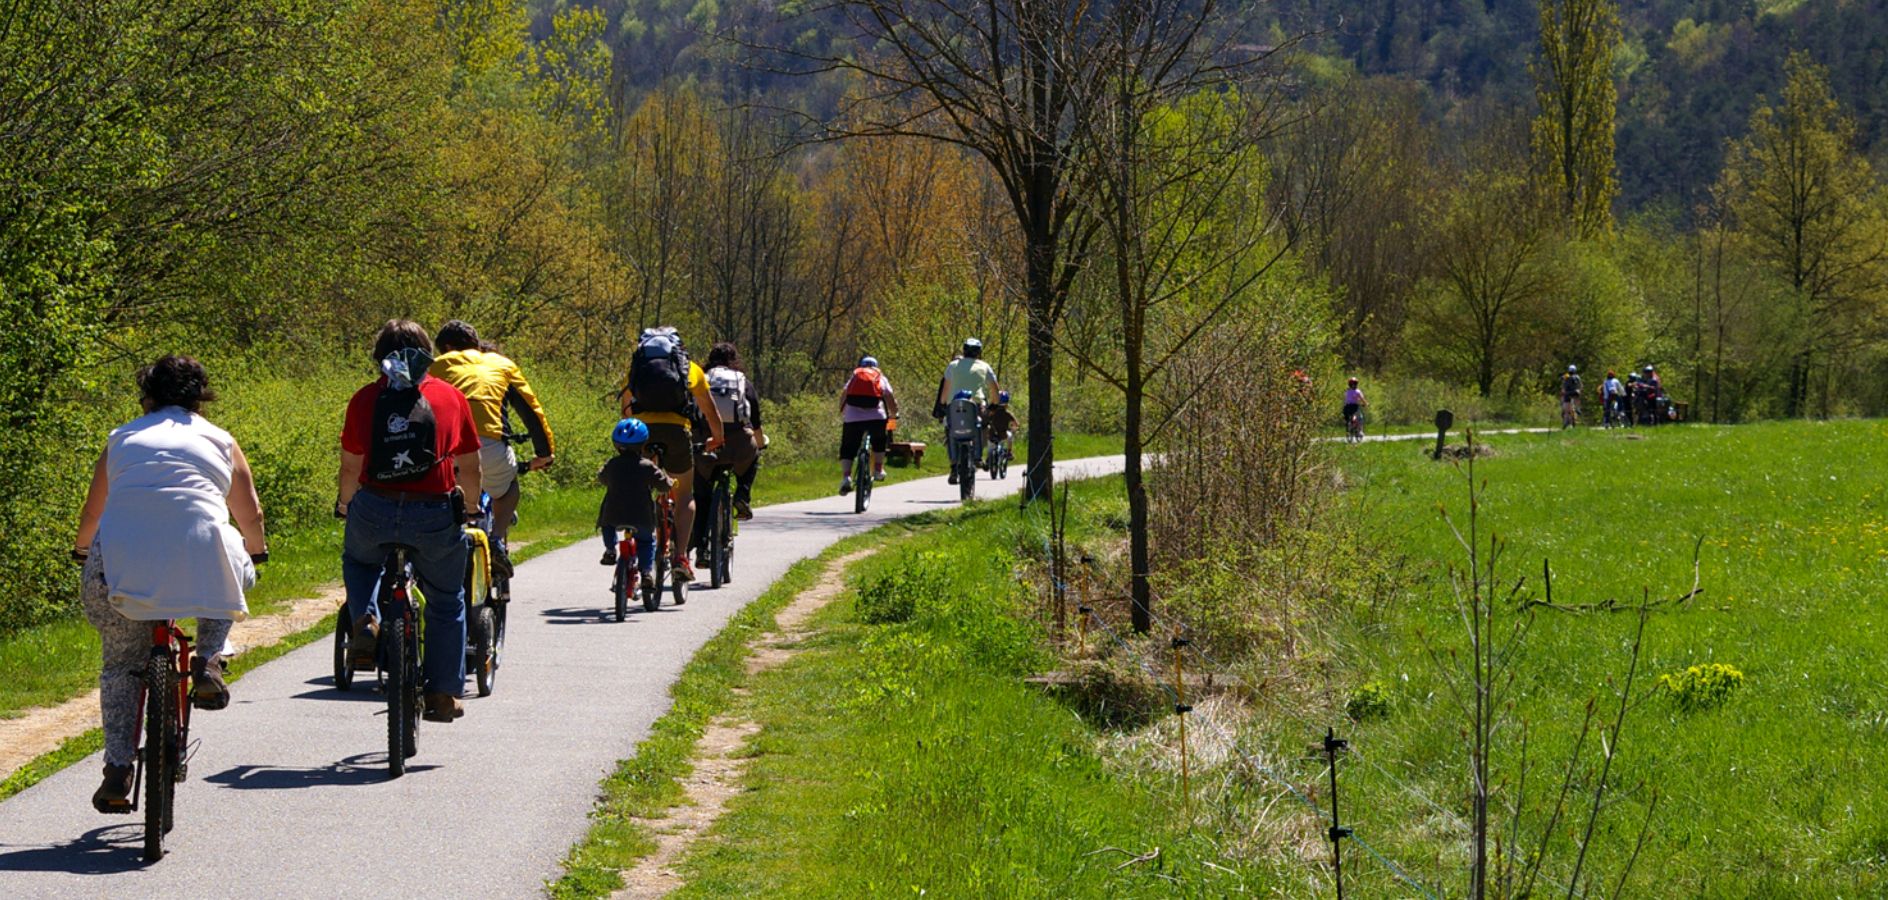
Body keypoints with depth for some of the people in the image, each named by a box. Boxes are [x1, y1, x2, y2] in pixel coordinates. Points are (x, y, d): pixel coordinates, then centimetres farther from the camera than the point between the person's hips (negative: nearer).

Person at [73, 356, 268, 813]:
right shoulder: (220, 441, 20)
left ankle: (117, 768, 7)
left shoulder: (122, 438, 23)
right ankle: (208, 660, 12)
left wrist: (82, 549, 50)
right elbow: (250, 516, 21)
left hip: (120, 561, 1)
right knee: (238, 569, 32)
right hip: (199, 556, -1)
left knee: (120, 664, 18)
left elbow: (92, 513, 29)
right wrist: (255, 549, 43)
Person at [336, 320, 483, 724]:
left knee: (358, 561, 33)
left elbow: (350, 468, 10)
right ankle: (443, 694, 22)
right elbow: (471, 470, 14)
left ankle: (365, 621, 6)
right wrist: (470, 504, 34)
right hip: (435, 513, 0)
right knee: (446, 601, 20)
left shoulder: (365, 398, 7)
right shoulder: (451, 397, 9)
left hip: (374, 509, 0)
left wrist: (345, 503, 31)